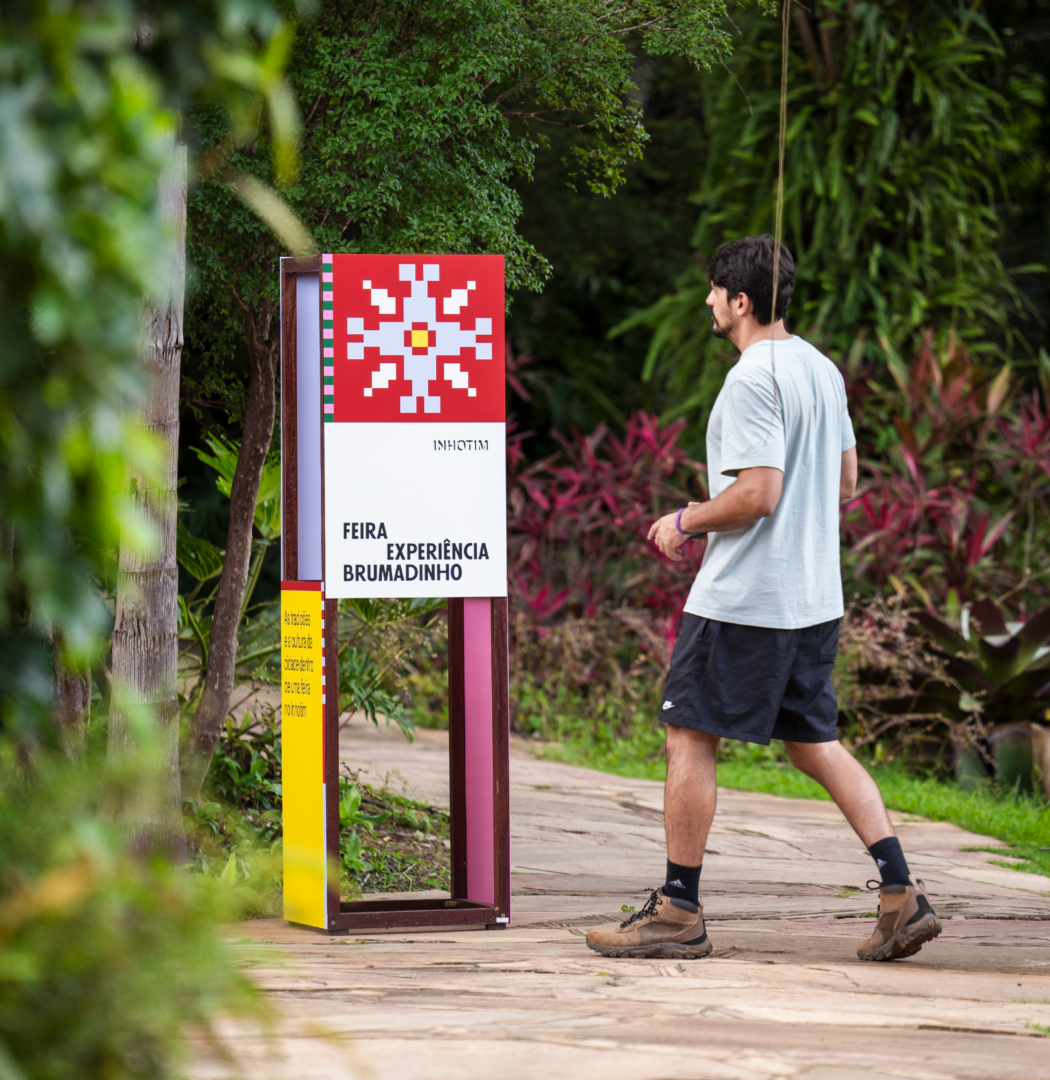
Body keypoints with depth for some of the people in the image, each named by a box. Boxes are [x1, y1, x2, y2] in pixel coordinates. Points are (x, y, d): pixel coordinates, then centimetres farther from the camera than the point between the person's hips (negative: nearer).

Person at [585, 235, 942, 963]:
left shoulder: (753, 379, -17)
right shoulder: (822, 370, 12)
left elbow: (757, 494, -23)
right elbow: (846, 482, 18)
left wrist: (685, 522, -8)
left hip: (742, 601, -9)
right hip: (814, 595, 9)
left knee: (690, 739, 1)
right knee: (815, 742, 13)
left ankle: (678, 913, 4)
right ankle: (902, 894, 3)